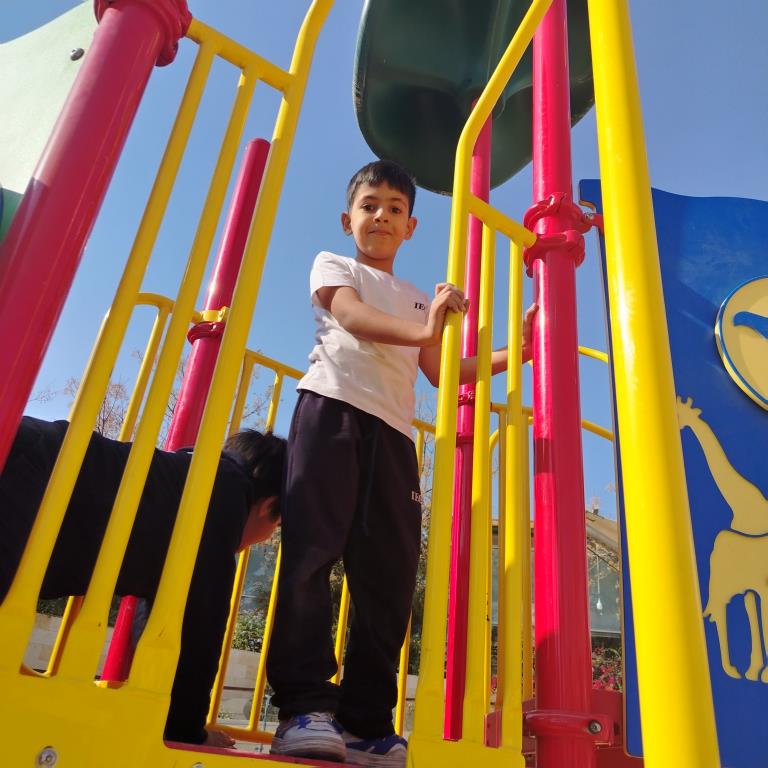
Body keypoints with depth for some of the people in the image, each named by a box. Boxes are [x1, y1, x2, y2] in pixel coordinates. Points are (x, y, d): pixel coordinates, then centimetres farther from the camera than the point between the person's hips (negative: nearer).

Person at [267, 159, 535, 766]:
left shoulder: (420, 300, 31)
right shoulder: (334, 266, 17)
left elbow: (441, 372, 24)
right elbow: (352, 316, -7)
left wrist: (512, 353, 15)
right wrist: (422, 329, -25)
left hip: (393, 431, 4)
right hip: (332, 409, -4)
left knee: (388, 576, -3)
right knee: (311, 554, -15)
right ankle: (305, 705, -9)